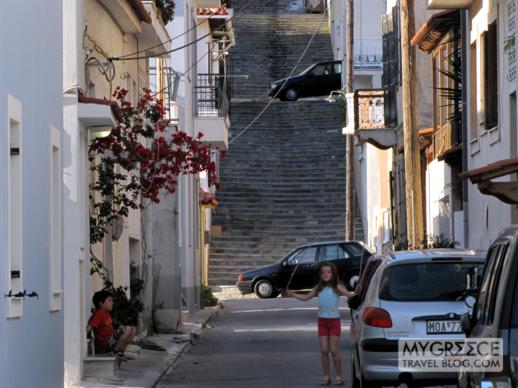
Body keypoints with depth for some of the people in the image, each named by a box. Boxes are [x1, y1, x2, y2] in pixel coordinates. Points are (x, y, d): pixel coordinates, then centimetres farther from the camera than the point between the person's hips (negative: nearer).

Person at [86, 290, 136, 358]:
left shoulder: (106, 314, 18)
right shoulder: (99, 313, -13)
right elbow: (90, 326, -23)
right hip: (105, 341, -10)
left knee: (132, 330, 13)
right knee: (128, 330, -22)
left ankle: (120, 350, 9)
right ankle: (115, 351, -14)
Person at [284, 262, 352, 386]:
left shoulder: (337, 287, -5)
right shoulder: (319, 288, 8)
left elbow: (350, 295, -16)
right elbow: (306, 297, 18)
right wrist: (293, 294, 7)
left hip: (334, 320, -4)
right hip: (322, 320, 4)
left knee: (334, 350, -3)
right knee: (324, 350, 3)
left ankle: (338, 376, 8)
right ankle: (326, 376, 11)